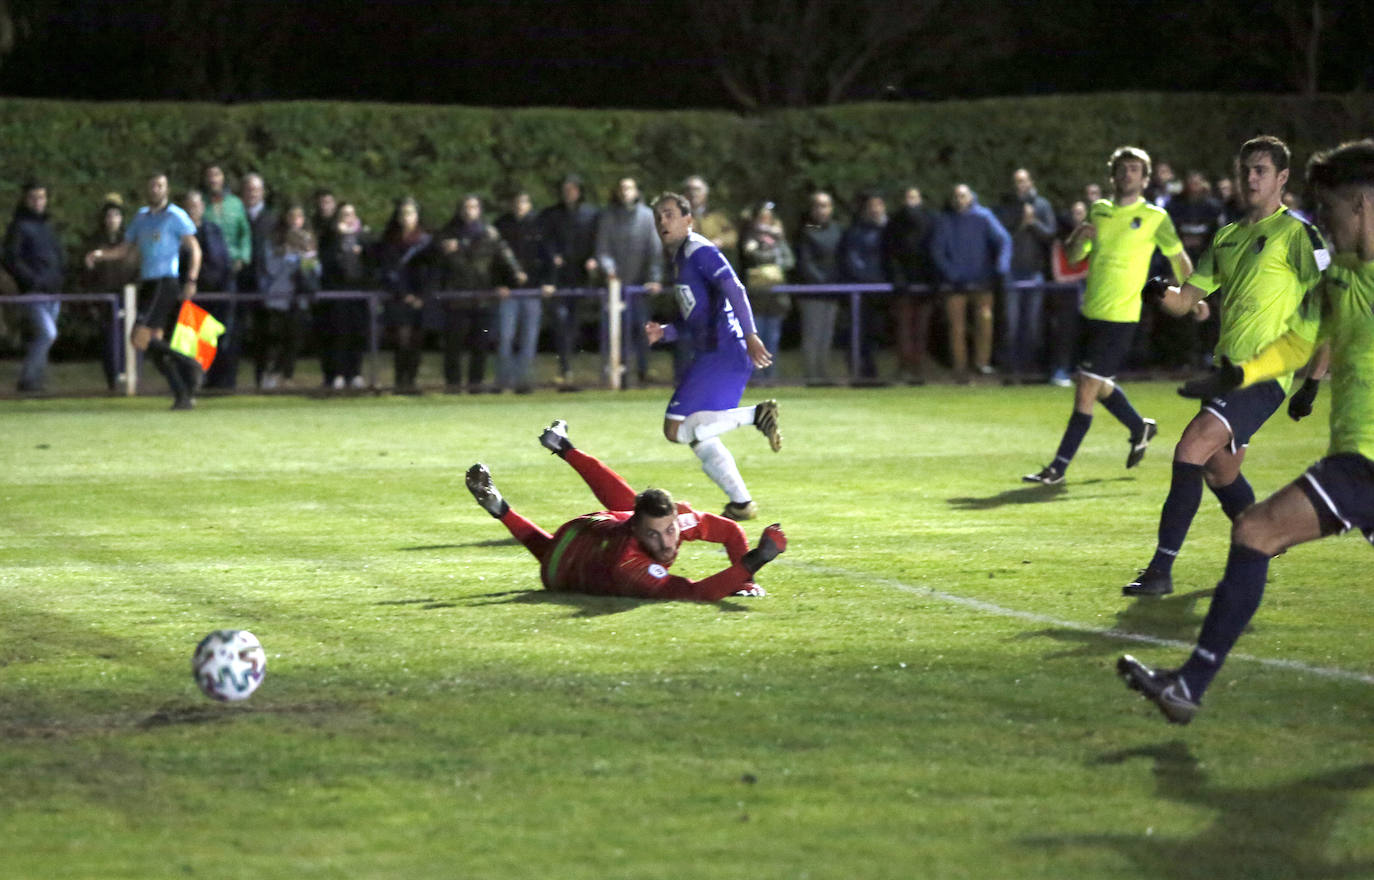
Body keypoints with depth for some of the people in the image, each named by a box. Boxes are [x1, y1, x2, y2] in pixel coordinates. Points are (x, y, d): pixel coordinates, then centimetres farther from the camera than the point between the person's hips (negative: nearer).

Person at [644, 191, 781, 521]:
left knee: (677, 429, -14)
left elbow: (735, 290, -21)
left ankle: (757, 414, -17)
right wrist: (663, 332, 9)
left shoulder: (699, 251, -7)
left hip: (724, 354, -10)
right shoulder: (679, 259, 22)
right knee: (699, 439, 14)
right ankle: (741, 503, 15)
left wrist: (749, 335, -32)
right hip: (710, 355, 10)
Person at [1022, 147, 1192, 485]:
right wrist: (1079, 236, -7)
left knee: (1086, 389, -9)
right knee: (1096, 386, 17)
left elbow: (1179, 257, 2)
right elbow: (1073, 257, 14)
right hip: (1089, 312, 6)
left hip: (1119, 317, -6)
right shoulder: (1100, 211, 10)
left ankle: (1059, 466, -5)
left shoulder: (1154, 217, -5)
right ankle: (1141, 428, 42)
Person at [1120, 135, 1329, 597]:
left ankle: (1162, 568, -20)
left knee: (1190, 450, -20)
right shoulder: (1227, 237, 16)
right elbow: (1185, 301, 15)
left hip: (1264, 374, -8)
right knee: (1219, 471, 17)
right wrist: (1160, 292, -8)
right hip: (1228, 368, 8)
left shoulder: (1296, 233, -6)